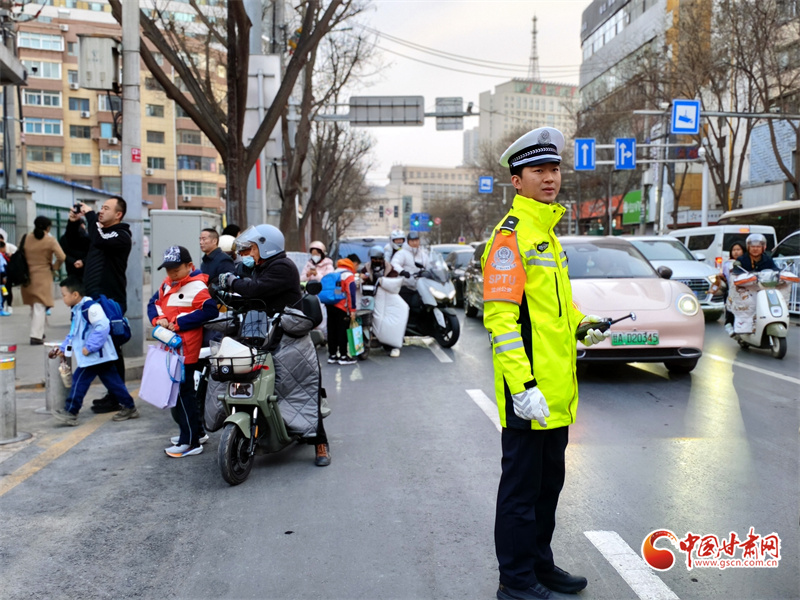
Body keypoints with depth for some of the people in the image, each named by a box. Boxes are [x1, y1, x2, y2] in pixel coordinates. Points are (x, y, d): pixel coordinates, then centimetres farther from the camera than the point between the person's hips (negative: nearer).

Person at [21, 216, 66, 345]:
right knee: (40, 307, -3)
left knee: (34, 307, 19)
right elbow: (61, 257, -15)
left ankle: (39, 332, 27)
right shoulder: (50, 240, -8)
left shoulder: (26, 239, 3)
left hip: (28, 277, 4)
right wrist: (54, 267, 2)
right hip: (43, 277, -4)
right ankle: (36, 336, -9)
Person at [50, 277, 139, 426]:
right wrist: (63, 348, 20)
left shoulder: (90, 307, -17)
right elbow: (74, 333, 26)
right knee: (112, 381, 11)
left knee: (79, 379, -4)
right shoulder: (77, 310, 17)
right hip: (101, 356, 10)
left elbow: (102, 327, -25)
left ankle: (70, 412, 4)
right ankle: (130, 408, 15)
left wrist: (89, 347, -24)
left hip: (95, 355, -10)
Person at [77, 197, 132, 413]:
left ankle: (117, 398, 3)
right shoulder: (100, 232, 17)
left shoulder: (121, 236, -10)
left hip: (112, 301, -9)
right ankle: (112, 394, 24)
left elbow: (99, 240, -29)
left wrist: (90, 215, -14)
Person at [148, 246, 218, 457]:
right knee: (175, 392, 18)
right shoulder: (168, 284, 13)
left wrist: (179, 323, -22)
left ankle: (191, 442, 3)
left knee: (183, 393, -6)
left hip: (185, 350, -10)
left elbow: (210, 311, -26)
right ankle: (196, 431, 32)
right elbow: (154, 302, 17)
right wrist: (158, 318, -5)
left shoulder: (197, 286, -15)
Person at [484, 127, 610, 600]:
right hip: (529, 393, -10)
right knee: (521, 487, 4)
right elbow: (500, 317, -21)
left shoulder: (547, 232, 17)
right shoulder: (512, 234, -13)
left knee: (549, 483, 20)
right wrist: (523, 386, -26)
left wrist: (582, 326, 11)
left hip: (556, 391, 10)